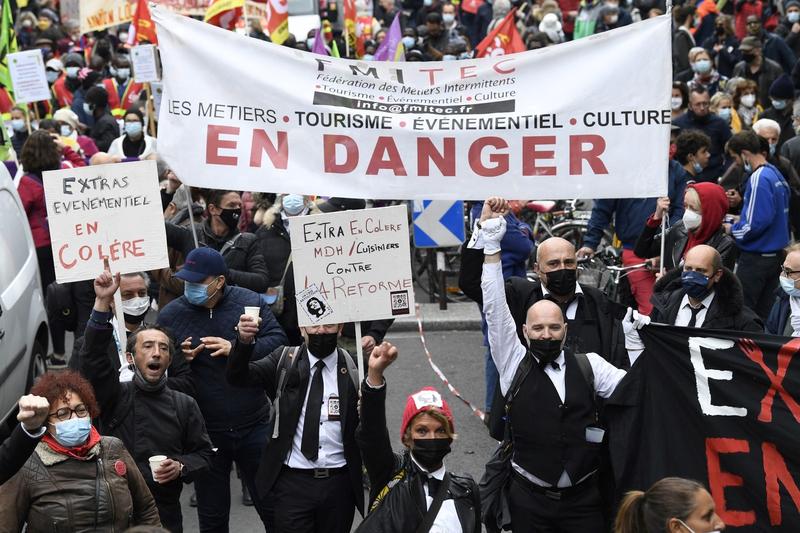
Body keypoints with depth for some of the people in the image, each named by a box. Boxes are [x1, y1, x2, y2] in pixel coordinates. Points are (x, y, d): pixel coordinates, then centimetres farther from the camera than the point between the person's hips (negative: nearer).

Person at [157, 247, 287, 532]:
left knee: (272, 508, 11)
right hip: (205, 432, 1)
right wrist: (179, 359, -18)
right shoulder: (170, 315, -2)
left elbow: (278, 341, -8)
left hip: (254, 425, 0)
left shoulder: (250, 302, -3)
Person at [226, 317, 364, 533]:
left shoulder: (353, 367, 2)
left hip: (339, 483, 1)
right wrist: (245, 341, -27)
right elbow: (238, 376, -9)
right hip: (292, 482, -1)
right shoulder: (284, 361, 4)